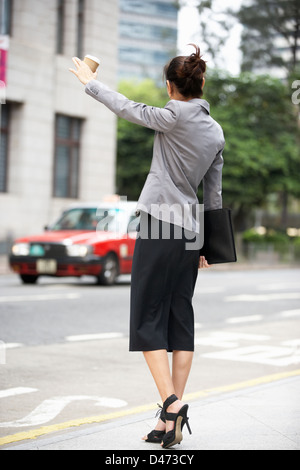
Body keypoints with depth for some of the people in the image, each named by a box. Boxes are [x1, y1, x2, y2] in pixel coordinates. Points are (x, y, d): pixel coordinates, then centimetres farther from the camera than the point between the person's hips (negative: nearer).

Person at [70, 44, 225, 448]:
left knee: (148, 319, -2)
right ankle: (174, 421, 7)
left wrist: (89, 82, 20)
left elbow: (126, 108, 4)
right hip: (190, 232, 7)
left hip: (160, 223, -7)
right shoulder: (216, 132, 12)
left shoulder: (175, 115, -9)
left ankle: (171, 402, -14)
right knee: (181, 320, 6)